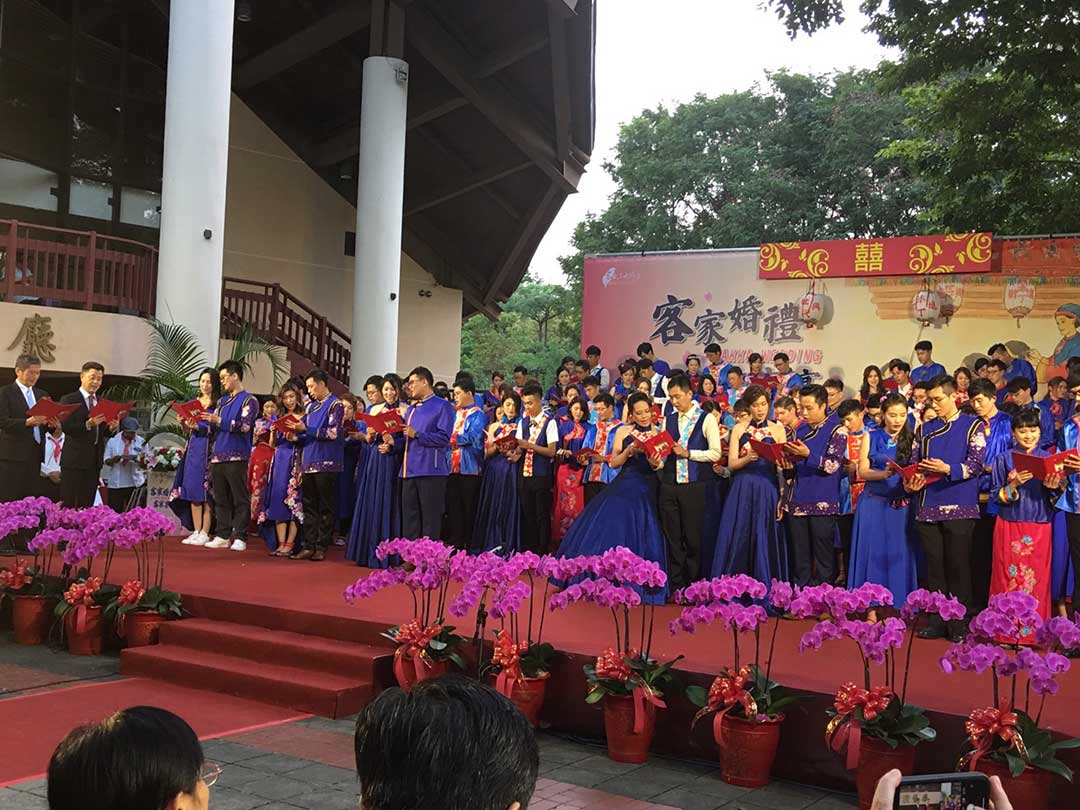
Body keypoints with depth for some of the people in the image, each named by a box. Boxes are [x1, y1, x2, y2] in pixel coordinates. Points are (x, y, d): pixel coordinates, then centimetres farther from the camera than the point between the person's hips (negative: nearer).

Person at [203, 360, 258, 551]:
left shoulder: (249, 401, 0)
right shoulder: (222, 401, 21)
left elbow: (244, 426, -13)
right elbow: (214, 426, 21)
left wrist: (219, 420, -17)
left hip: (237, 457, -7)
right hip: (218, 456, 7)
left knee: (240, 499, -5)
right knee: (221, 499, 7)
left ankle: (240, 538, -4)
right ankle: (223, 536, 12)